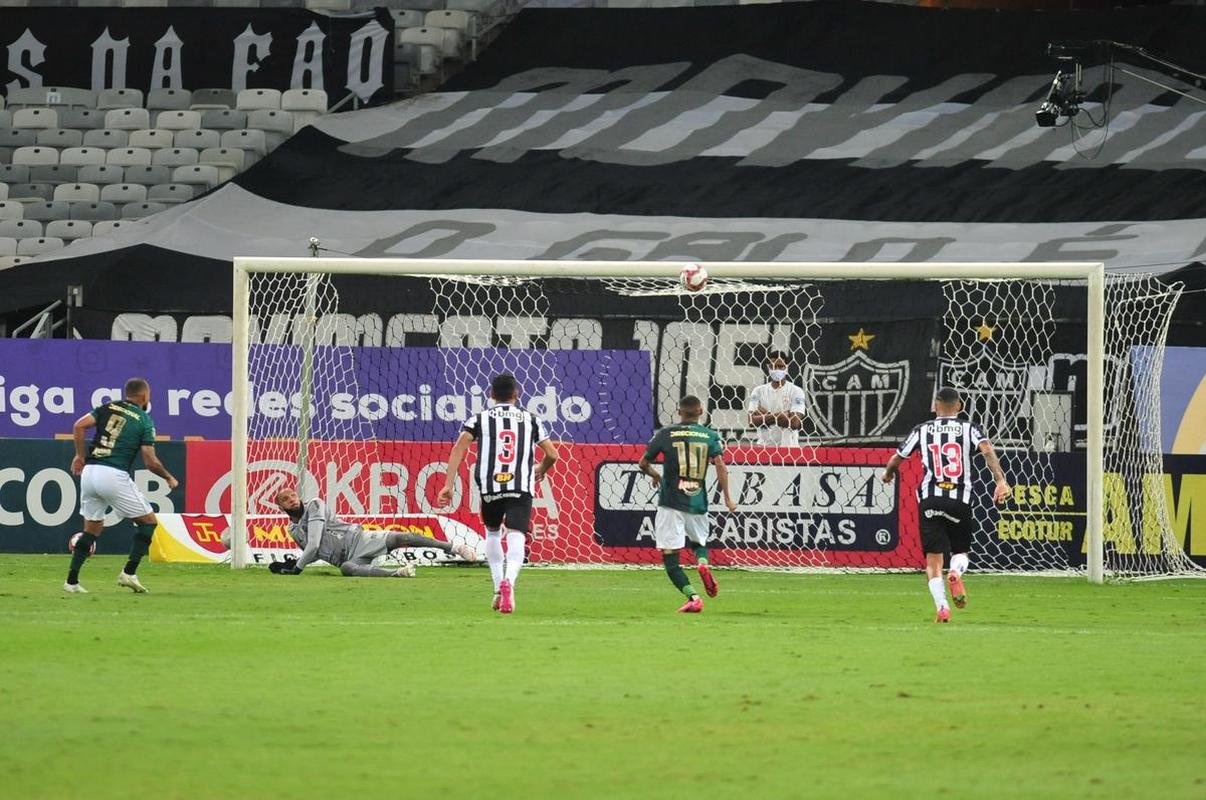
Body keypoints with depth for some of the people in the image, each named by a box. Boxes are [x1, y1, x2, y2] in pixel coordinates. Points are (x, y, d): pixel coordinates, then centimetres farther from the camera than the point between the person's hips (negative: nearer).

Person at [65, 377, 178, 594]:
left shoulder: (107, 409, 15)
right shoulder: (144, 421, 4)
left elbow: (79, 426, 1)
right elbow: (151, 462, -1)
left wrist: (80, 455, 12)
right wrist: (168, 478, 16)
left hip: (89, 471, 5)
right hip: (114, 476, -5)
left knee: (92, 528, 19)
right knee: (149, 521, 9)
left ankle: (72, 581, 11)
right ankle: (129, 573, -2)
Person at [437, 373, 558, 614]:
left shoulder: (480, 419, 12)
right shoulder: (531, 420, 15)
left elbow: (459, 448, -2)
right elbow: (552, 454, 12)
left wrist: (448, 484, -6)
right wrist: (541, 470, 35)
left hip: (489, 487, 1)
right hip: (521, 487, -1)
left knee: (492, 533, 26)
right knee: (515, 538, -11)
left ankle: (499, 589, 18)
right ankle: (508, 581, -40)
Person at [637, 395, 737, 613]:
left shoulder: (666, 434, 3)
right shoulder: (710, 436, 6)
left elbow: (643, 463, 8)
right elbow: (720, 465, -6)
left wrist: (655, 475, 29)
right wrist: (727, 498, -4)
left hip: (671, 504, -2)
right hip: (698, 503, 2)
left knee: (670, 557, -1)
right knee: (700, 542, 27)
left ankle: (693, 596, -19)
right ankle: (703, 563, -8)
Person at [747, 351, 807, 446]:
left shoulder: (796, 391, -1)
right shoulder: (758, 391, 8)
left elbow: (794, 423, -13)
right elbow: (752, 420, -4)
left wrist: (766, 414, -8)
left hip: (788, 445, -2)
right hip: (764, 445, 2)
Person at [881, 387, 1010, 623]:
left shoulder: (922, 430, 11)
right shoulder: (969, 428, 7)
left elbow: (897, 458, 18)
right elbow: (987, 450, -11)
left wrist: (888, 473, 40)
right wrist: (1000, 481, -20)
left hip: (929, 500, 0)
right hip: (960, 500, 0)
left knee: (933, 558, 2)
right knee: (960, 551, 17)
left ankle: (942, 607, -18)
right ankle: (956, 572, -18)